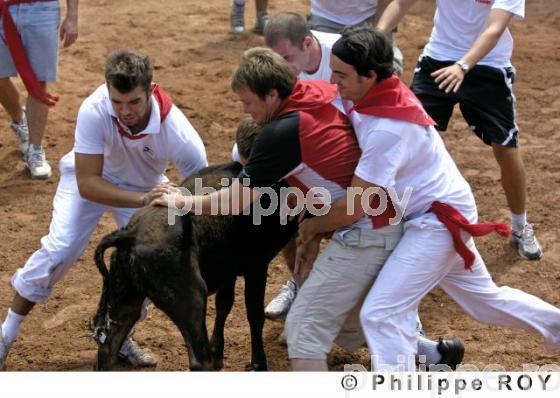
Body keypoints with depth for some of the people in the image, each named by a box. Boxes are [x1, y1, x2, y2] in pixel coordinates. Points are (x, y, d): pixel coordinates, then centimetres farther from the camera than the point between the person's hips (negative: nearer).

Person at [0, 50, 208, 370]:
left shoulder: (179, 135, -37)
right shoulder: (94, 111, -39)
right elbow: (87, 183, -36)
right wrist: (143, 200, -48)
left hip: (145, 188, 2)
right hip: (91, 178, -2)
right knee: (59, 250, -15)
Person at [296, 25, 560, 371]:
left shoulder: (387, 129, -31)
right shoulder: (378, 94, -6)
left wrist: (315, 225, -9)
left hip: (439, 220, -10)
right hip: (443, 212, 10)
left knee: (381, 313, -18)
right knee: (485, 297, 27)